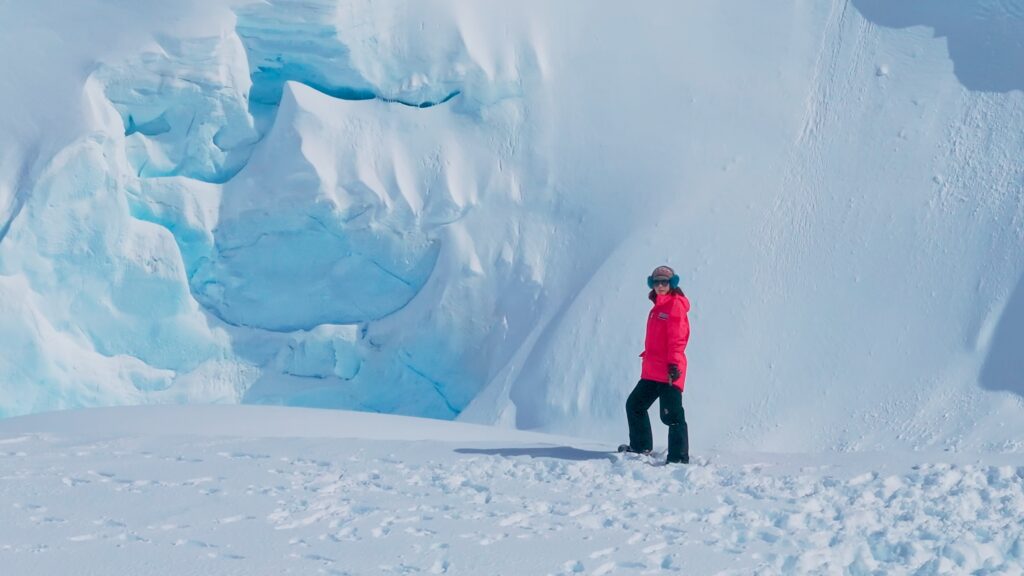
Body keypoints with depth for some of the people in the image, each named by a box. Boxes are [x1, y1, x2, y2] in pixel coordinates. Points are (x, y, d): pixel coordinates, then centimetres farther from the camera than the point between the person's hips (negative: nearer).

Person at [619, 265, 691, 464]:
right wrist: (648, 357, 24)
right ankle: (640, 447, 31)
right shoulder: (658, 307, 20)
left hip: (668, 372, -10)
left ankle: (679, 457, -8)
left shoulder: (675, 305, -8)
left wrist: (674, 364, -24)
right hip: (651, 371, 10)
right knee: (634, 404, 18)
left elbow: (677, 338, -17)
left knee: (672, 415, -10)